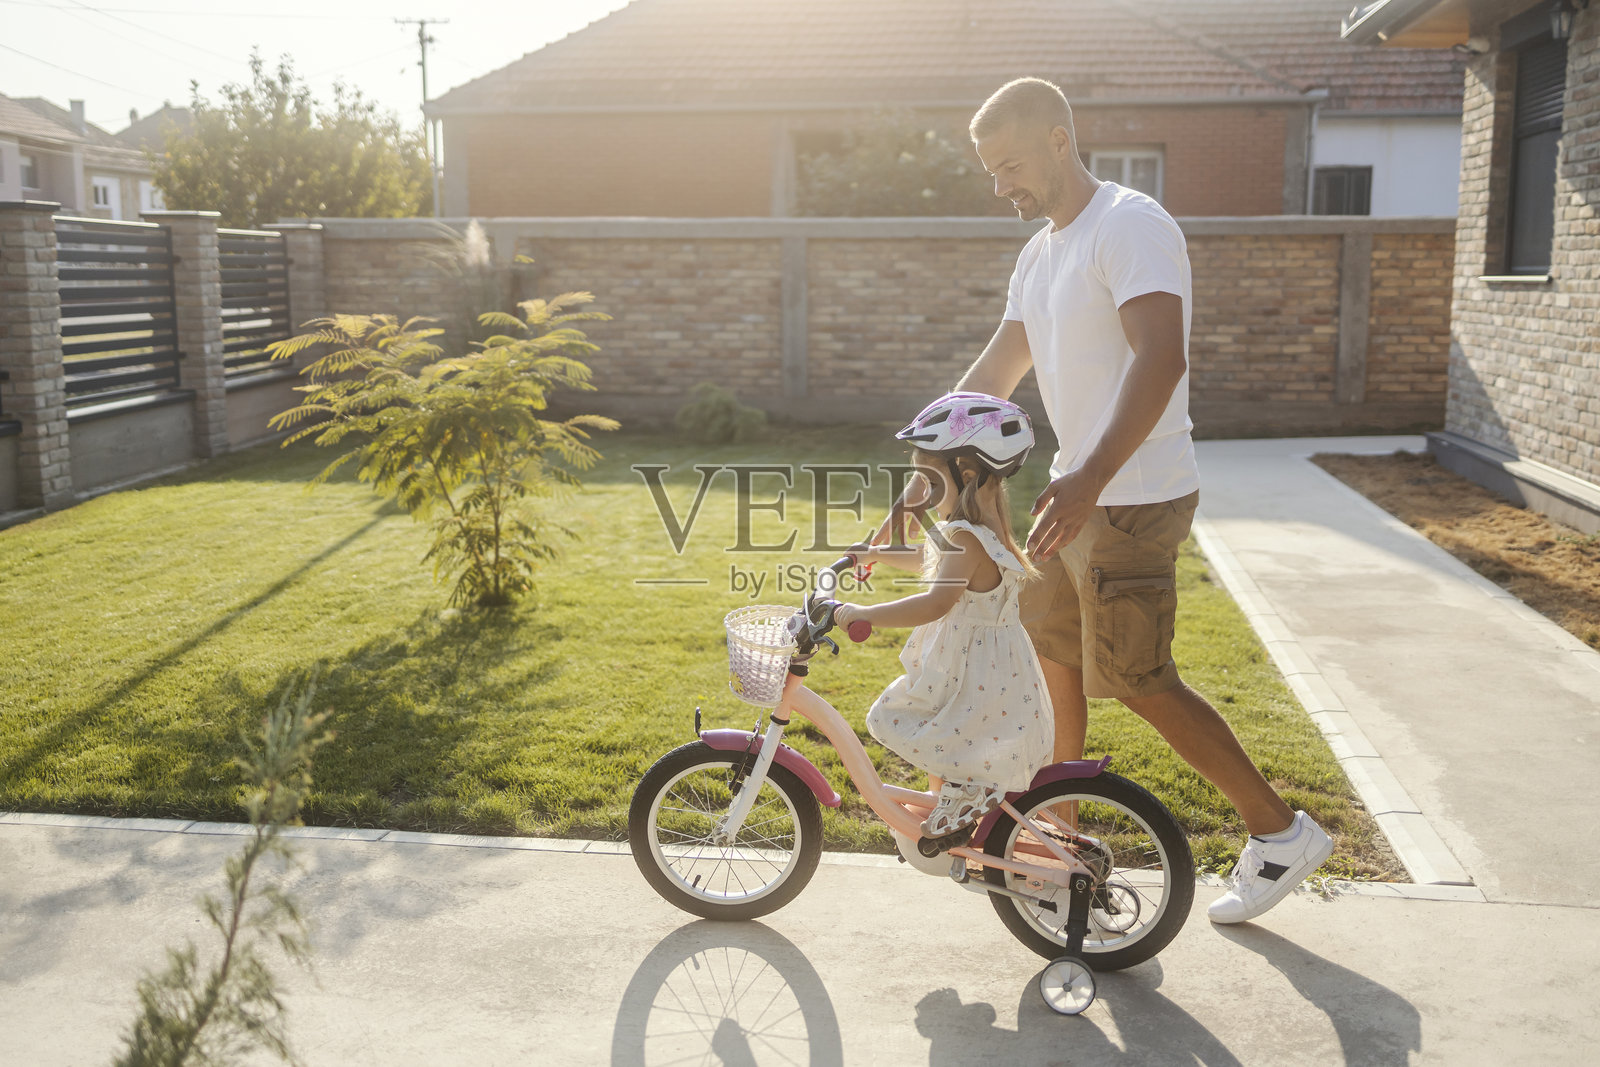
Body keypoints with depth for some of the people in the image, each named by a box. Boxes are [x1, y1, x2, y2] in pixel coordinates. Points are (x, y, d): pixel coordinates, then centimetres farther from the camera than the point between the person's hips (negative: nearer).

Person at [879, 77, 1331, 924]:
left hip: (1134, 500, -9)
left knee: (1137, 681, -4)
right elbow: (996, 369, 17)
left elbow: (1160, 359, -30)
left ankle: (1281, 830, 12)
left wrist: (1089, 480, -41)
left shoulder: (1131, 228, -16)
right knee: (1050, 650, 16)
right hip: (1078, 494, 10)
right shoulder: (1041, 251, 13)